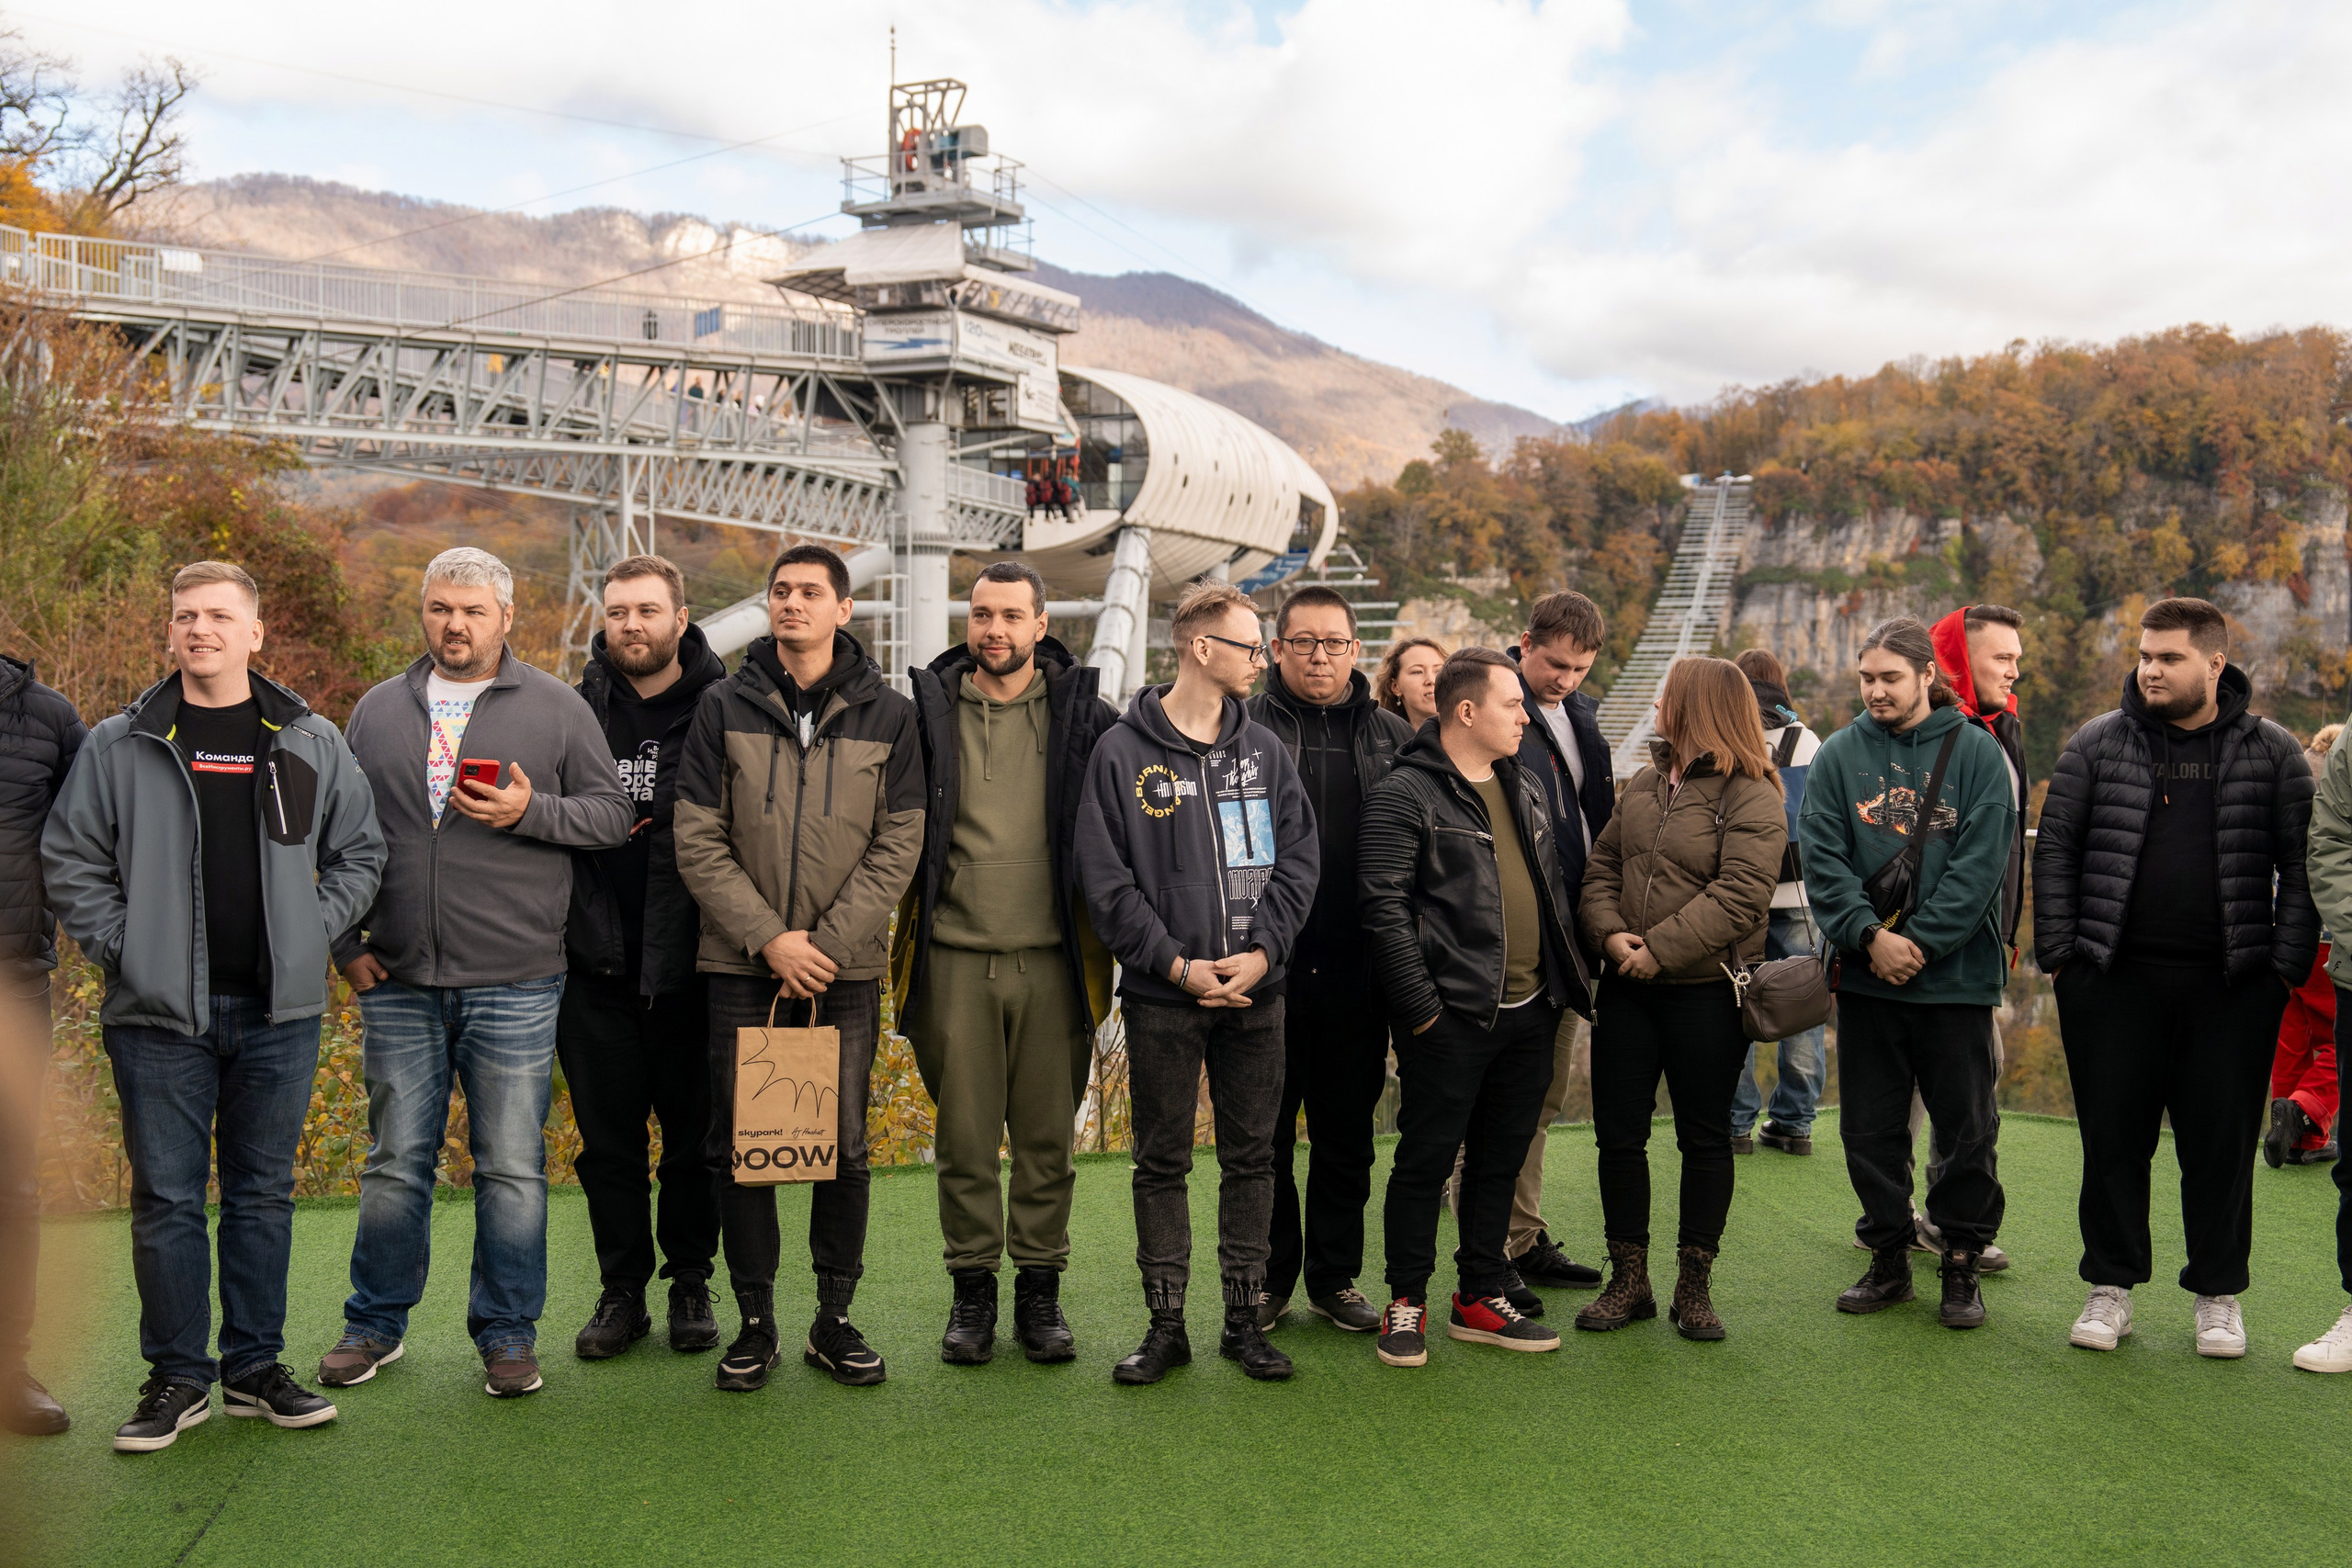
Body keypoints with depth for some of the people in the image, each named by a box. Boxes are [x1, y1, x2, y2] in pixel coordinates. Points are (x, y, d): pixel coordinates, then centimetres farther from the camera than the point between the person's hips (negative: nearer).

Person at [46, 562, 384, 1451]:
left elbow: (360, 852, 12)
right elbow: (70, 860, 6)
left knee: (264, 1192, 9)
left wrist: (312, 931, 1)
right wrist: (120, 944, -4)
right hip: (159, 1012, -1)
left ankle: (256, 1368, 21)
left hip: (279, 1010, 1)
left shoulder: (312, 745, 6)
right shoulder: (119, 746, 3)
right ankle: (178, 1376, 17)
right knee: (166, 1197, 4)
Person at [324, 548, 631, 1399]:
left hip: (514, 985, -2)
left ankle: (508, 1331, 16)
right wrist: (348, 942, 7)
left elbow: (612, 814, 1)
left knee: (512, 1166, 3)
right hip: (397, 982, 3)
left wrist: (531, 811, -16)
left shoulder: (557, 708, 3)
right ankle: (376, 1322, 27)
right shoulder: (378, 709, 12)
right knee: (396, 1162, 11)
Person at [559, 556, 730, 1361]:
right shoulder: (577, 710, 6)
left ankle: (691, 1283, 25)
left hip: (688, 962, -2)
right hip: (596, 962, 2)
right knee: (608, 1138, 10)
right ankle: (622, 1290, 23)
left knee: (696, 1136, 8)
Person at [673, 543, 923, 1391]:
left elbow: (898, 844, -1)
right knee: (739, 1147, 5)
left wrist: (827, 945, -10)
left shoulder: (887, 715, 3)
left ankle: (835, 1319, 19)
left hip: (846, 969, 0)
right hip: (742, 964, 0)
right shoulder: (724, 707, 3)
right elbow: (697, 841, -1)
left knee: (844, 1148, 5)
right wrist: (768, 937, -11)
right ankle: (756, 1322, 18)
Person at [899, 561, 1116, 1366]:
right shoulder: (928, 710, 3)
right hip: (954, 956, 0)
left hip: (1050, 958, 0)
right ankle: (972, 1290, 20)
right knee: (964, 1133, 6)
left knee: (1047, 1134, 7)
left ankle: (1041, 1290, 20)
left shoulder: (1082, 713, 3)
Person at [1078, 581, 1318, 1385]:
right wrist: (1174, 962, -13)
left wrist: (1262, 951, -9)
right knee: (1162, 1162, 5)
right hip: (1163, 995, -3)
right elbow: (1105, 877, -6)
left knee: (1251, 1158, 9)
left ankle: (1244, 1318, 20)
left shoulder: (1264, 748, 9)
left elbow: (1299, 859, 5)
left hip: (1256, 991, 3)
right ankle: (1166, 1325, 16)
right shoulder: (1123, 752, -2)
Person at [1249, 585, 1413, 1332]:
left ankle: (1335, 1277, 25)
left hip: (1356, 969, 3)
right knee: (1265, 1133, 7)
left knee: (1348, 1132, 11)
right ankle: (1267, 1279, 21)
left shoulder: (1393, 738, 9)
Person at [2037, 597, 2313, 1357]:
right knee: (2113, 1137, 6)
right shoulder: (2097, 744, 5)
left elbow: (2299, 864, 5)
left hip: (2231, 985, 0)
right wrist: (2058, 950, -2)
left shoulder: (2272, 753, 5)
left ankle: (2218, 1295, 22)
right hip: (2113, 980, 1)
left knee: (2222, 1143, 7)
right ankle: (2111, 1289, 18)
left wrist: (2287, 963, -3)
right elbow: (2056, 848, 5)